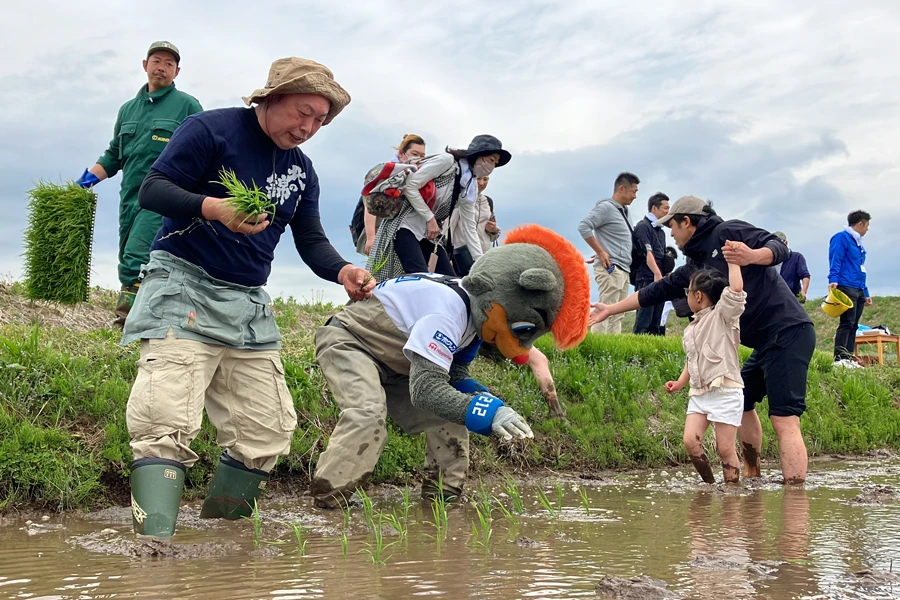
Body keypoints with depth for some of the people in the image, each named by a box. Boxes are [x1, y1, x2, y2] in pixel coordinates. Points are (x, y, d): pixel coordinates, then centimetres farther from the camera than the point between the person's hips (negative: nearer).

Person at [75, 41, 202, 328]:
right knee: (128, 260, 7)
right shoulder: (128, 109, 20)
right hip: (130, 197, 7)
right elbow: (114, 153, 25)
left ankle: (125, 322, -24)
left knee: (135, 260, -21)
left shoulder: (187, 106, 4)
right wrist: (91, 176, 8)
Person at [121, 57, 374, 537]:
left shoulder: (301, 169, 14)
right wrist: (213, 207, -29)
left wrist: (342, 272, -8)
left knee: (267, 432, 2)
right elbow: (151, 190, -11)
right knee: (167, 423, -20)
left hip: (249, 305, 7)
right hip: (185, 287, -7)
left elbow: (311, 242, 15)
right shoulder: (212, 129, -6)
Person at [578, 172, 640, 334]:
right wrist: (600, 252, -16)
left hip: (623, 270, 9)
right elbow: (584, 227, -18)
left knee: (617, 315, 7)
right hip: (610, 268, -9)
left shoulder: (623, 211, 18)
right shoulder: (606, 207, -8)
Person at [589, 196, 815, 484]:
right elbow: (657, 291, 26)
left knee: (784, 420, -15)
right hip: (765, 342, 10)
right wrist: (611, 309, 31)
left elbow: (777, 248, -14)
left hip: (788, 333, -10)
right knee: (741, 401, 22)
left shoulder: (728, 232, -5)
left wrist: (751, 256, -34)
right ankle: (752, 475, 29)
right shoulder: (693, 268, 19)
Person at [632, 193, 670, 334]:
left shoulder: (660, 231, 21)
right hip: (647, 279, -8)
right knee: (644, 319, -13)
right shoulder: (643, 226, -5)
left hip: (659, 280, 8)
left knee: (655, 322, 7)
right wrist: (657, 273, -24)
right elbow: (647, 252, -15)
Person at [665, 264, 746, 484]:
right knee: (690, 441, -7)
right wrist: (680, 383, 15)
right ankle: (709, 485, 8)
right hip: (699, 393, 7)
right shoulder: (691, 330, 19)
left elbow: (736, 288, -20)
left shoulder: (722, 315, -3)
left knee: (725, 448, -5)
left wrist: (733, 261, -13)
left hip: (725, 392, -7)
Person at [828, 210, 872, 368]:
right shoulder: (841, 238, -3)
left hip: (858, 290, 9)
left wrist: (866, 293, 23)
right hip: (846, 288, -9)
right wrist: (833, 280, -28)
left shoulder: (858, 243, 24)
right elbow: (835, 260, -14)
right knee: (847, 323, -16)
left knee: (853, 325, 6)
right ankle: (839, 359, -19)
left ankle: (849, 358, 7)